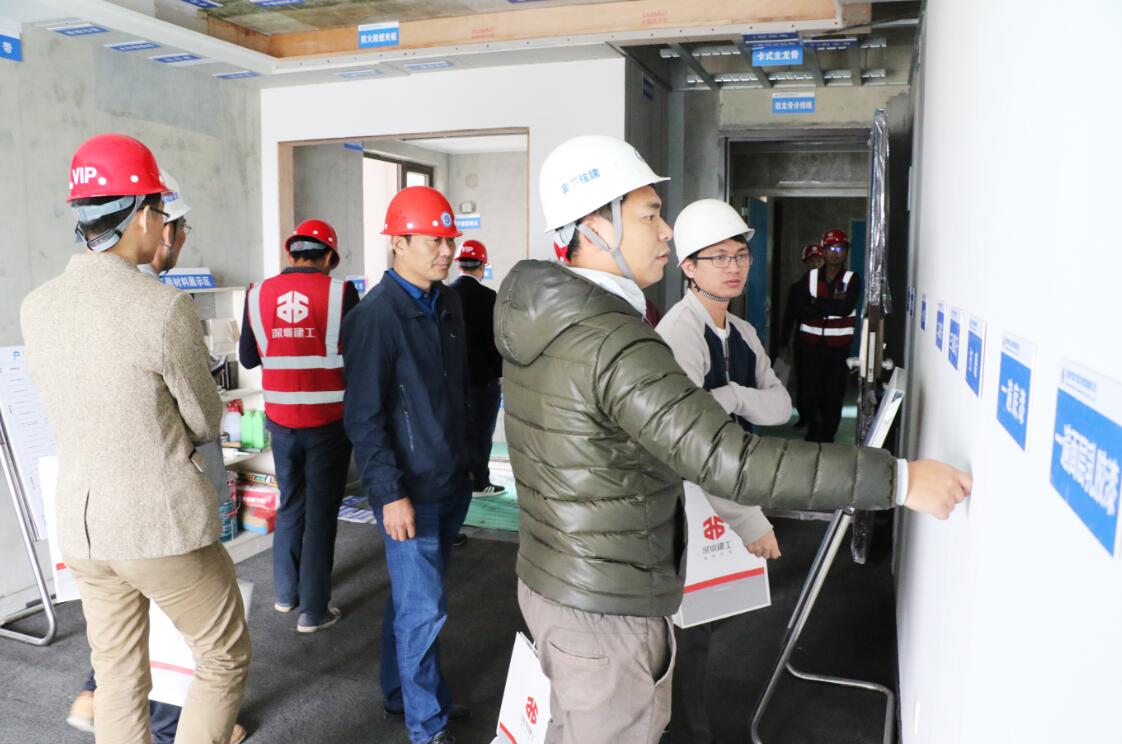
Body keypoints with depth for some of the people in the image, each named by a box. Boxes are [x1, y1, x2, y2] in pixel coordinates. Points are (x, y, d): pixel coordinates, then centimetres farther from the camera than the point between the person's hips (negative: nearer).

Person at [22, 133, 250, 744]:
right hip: (166, 527, -6)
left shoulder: (36, 308, -1)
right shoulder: (166, 309, -20)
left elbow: (66, 409, 12)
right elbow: (207, 423, -7)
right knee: (226, 661, 14)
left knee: (118, 679, 19)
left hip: (81, 526, 6)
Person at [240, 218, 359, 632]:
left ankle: (285, 593, 33)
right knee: (321, 513, 7)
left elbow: (248, 358, 7)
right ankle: (313, 611, 13)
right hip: (328, 421, -4)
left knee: (290, 505, 21)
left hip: (280, 420, 4)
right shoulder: (340, 293, -12)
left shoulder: (259, 294, -1)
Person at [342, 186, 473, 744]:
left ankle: (401, 694, 39)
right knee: (423, 609, 1)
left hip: (450, 483, 8)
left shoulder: (448, 303, 7)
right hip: (410, 492, -8)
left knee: (411, 597, 21)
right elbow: (364, 417, -17)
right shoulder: (376, 314, -17)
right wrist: (390, 494, -19)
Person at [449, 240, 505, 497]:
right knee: (480, 431, 5)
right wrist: (501, 374, -3)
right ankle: (479, 482, 12)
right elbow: (494, 339, -15)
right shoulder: (487, 296, -15)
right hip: (482, 375, -5)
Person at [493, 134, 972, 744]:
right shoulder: (615, 343, -28)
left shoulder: (538, 321, 3)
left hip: (548, 580, 9)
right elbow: (731, 463, -34)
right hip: (606, 608, -9)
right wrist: (898, 479, -28)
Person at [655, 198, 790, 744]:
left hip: (725, 495, 8)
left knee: (703, 616, 19)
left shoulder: (743, 333, 9)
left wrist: (729, 397, -19)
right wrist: (748, 518, -25)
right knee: (689, 625, 5)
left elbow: (780, 405, 1)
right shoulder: (680, 333, -20)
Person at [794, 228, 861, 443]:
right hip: (810, 342, 1)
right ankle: (813, 427, 27)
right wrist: (832, 304, -13)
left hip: (838, 345, -1)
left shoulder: (853, 279, 1)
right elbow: (801, 307, -9)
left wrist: (817, 302, -9)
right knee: (807, 390, 2)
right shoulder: (810, 276, 5)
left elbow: (846, 308, -15)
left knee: (834, 392, 2)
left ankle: (827, 436, 17)